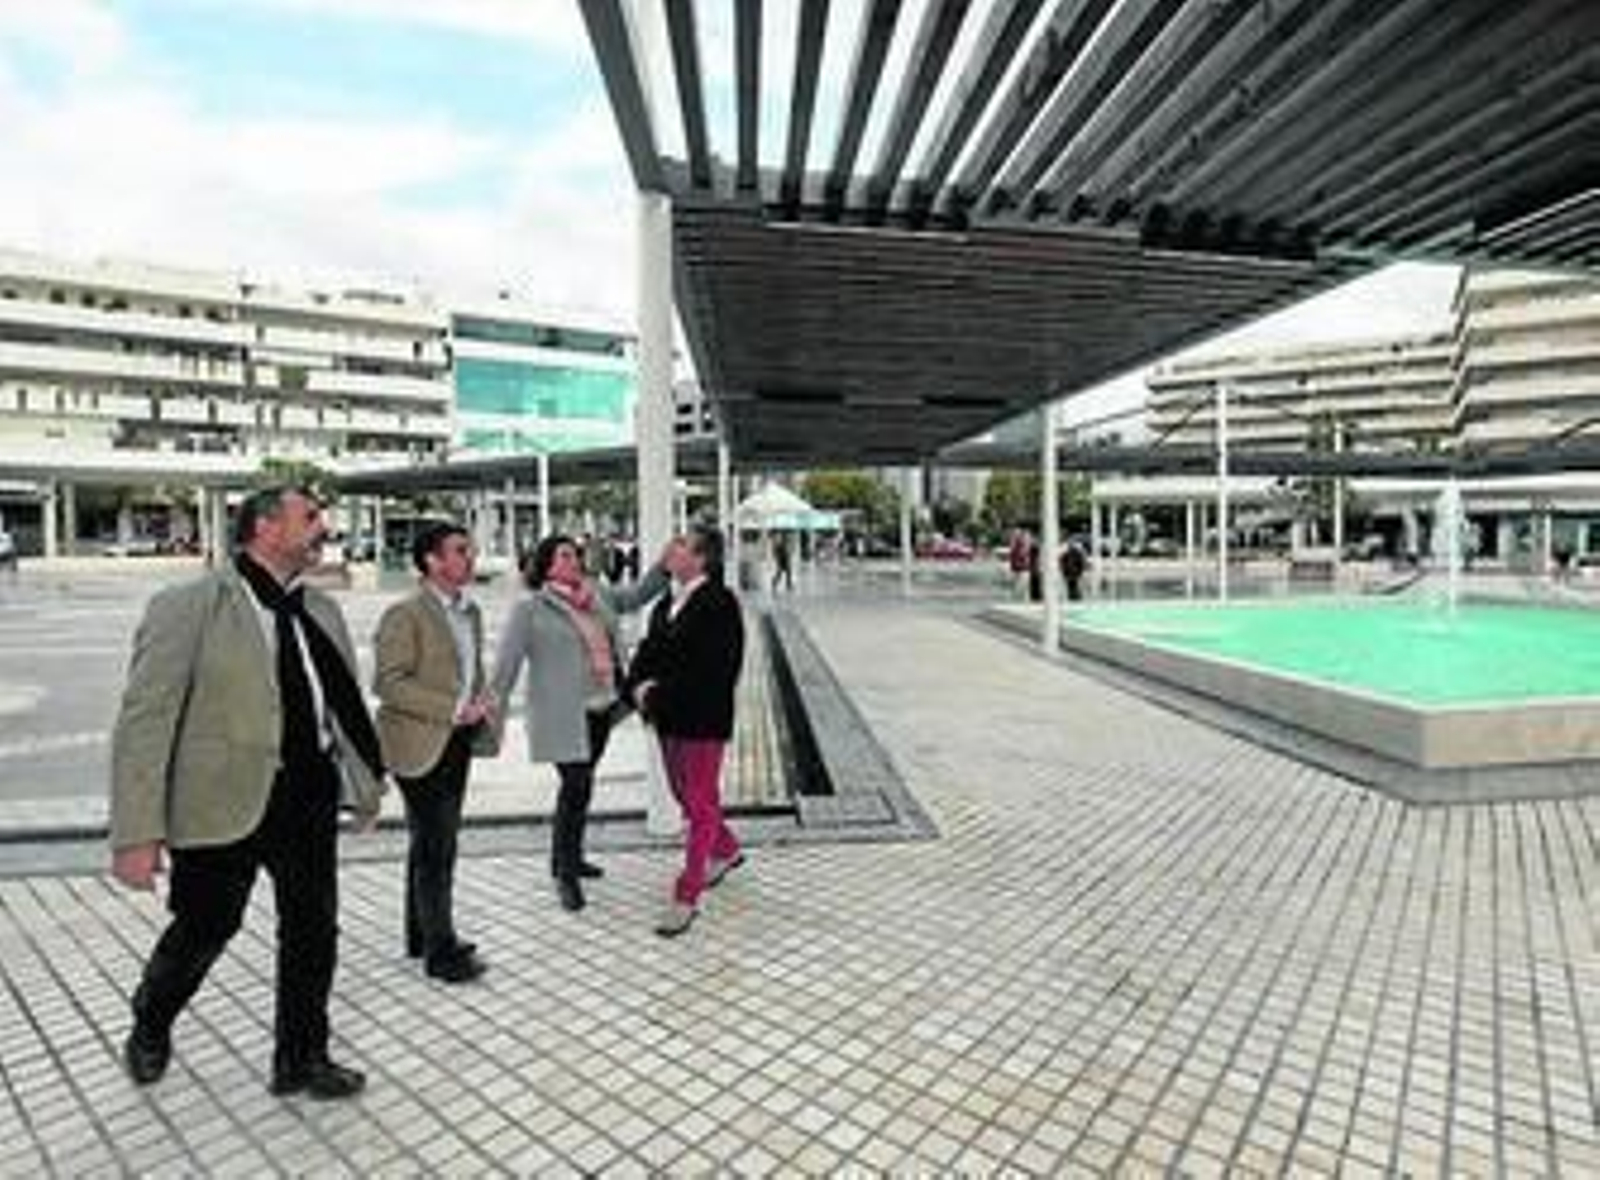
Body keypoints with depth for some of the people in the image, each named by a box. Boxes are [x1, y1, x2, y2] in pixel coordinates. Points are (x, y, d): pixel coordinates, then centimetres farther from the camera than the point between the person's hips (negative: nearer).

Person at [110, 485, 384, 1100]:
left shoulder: (321, 611, 7)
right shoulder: (187, 608, -11)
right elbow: (143, 724, -13)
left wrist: (367, 783, 13)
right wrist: (138, 835, -16)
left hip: (311, 797, 5)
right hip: (225, 799, -5)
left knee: (313, 928, 12)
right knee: (205, 929, 15)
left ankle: (301, 1059, 33)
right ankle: (150, 1027, 48)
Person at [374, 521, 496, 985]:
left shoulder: (471, 612, 10)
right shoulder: (405, 615, -14)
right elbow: (389, 683, -20)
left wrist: (482, 702, 1)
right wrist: (452, 709, -22)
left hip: (458, 741, 8)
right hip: (422, 743, -8)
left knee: (433, 843, 18)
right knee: (435, 848, -2)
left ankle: (421, 936, 33)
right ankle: (441, 951, 11)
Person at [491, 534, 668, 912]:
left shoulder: (597, 594, 10)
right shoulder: (530, 610, -7)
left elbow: (637, 595, 21)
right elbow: (506, 663, -10)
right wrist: (494, 707, -16)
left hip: (601, 708, 7)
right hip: (564, 716, -6)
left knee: (581, 785, 17)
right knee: (576, 787, -8)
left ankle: (569, 857, 35)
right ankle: (565, 876, 7)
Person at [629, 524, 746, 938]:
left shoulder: (719, 604, -17)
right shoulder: (667, 604, 9)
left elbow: (711, 670, -23)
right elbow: (648, 650, 11)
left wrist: (659, 694, -20)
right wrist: (639, 684, -9)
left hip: (702, 720, -8)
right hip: (668, 719, 9)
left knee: (700, 803, 3)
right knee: (686, 795, 22)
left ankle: (686, 897, 13)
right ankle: (726, 849, 46)